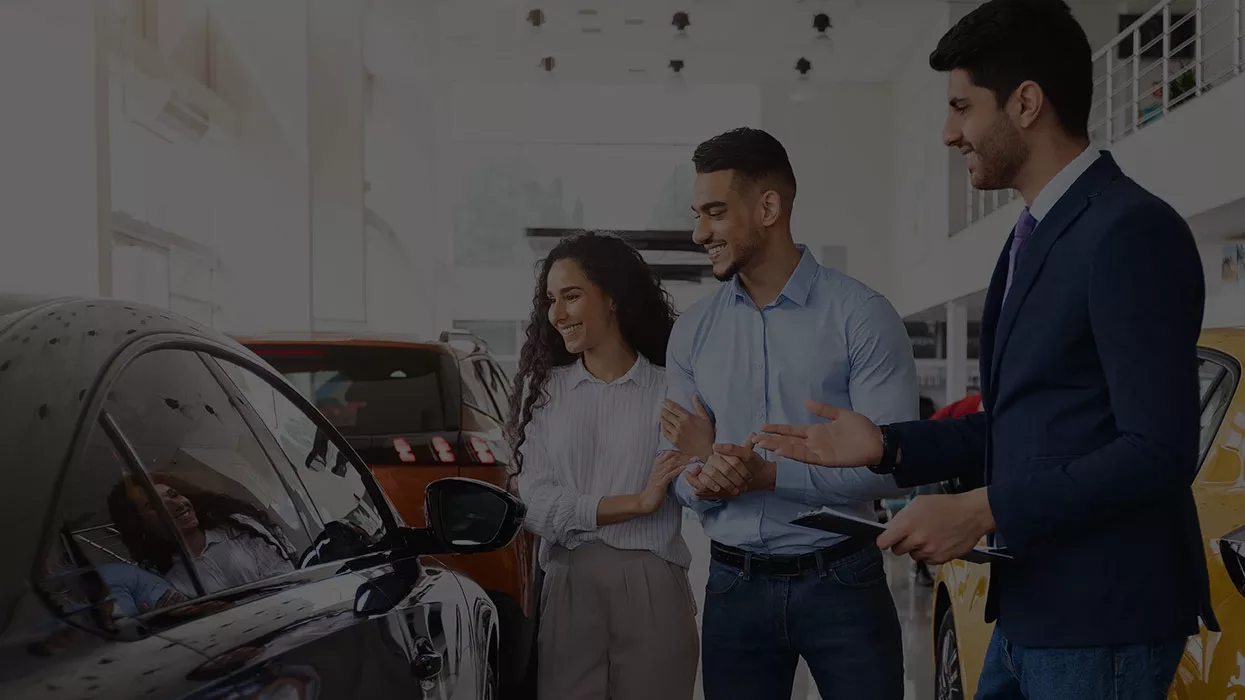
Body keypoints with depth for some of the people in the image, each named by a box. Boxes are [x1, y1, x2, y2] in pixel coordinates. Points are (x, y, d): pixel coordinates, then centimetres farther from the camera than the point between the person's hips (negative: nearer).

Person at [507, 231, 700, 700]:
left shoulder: (672, 388, 1)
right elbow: (536, 506, -2)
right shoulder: (543, 388, 8)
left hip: (653, 589, -2)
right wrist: (636, 502, -10)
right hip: (568, 589, 2)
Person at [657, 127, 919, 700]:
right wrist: (703, 480, -17)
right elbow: (675, 469, 6)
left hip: (842, 582, -3)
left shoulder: (861, 315, -8)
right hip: (734, 586, 4)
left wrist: (768, 473, -20)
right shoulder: (693, 331, 6)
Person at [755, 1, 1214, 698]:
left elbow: (1158, 450, -21)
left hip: (1101, 622, -9)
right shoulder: (1034, 236, 14)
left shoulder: (1132, 233, -16)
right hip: (1031, 613, 9)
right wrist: (887, 446, 9)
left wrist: (983, 509, -20)